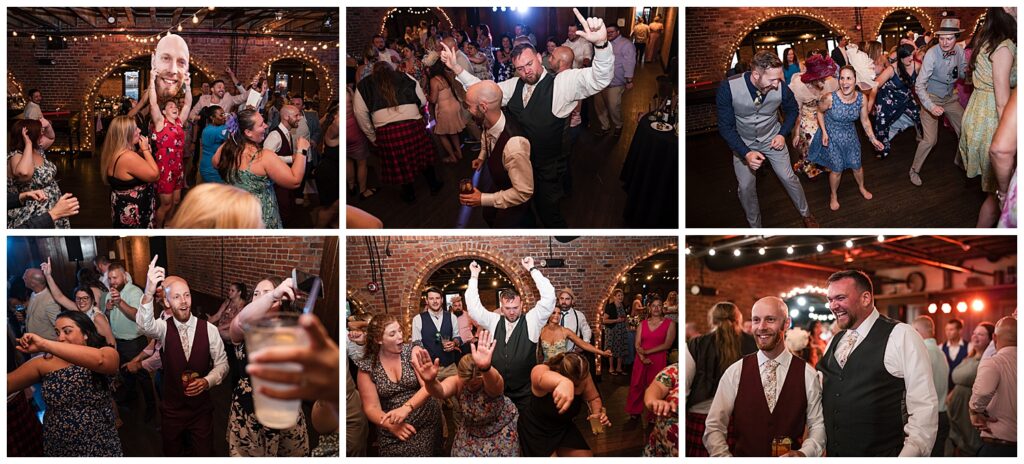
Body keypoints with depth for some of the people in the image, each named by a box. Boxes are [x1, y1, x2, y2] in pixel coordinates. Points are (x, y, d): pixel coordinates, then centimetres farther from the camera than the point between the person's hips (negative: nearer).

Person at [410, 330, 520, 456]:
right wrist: (430, 381, -74)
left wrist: (485, 368, -85)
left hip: (501, 432, -2)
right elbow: (440, 391, -48)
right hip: (470, 432, 3)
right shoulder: (457, 382, -26)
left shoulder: (491, 384, -34)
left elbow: (493, 383, -60)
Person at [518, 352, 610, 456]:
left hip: (564, 429, 5)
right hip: (536, 431, -5)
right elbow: (542, 377, -57)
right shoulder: (541, 371, -32)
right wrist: (564, 382, -80)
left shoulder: (583, 375, -16)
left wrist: (598, 413, -23)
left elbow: (593, 398, 0)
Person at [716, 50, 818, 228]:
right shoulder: (728, 88, -32)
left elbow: (792, 110, 0)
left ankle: (805, 214, 31)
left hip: (772, 139, 1)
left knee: (788, 178, 6)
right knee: (746, 187, 4)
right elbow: (726, 126, -22)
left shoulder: (780, 87, -25)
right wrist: (746, 153, -31)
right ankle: (755, 226, 28)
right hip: (743, 143, -1)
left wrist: (783, 134, -12)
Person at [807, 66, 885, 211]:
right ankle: (834, 196, 36)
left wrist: (873, 139, -2)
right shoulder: (830, 98, -29)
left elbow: (865, 120, -2)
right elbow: (820, 112, -8)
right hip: (832, 137, -3)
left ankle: (862, 187, 49)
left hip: (850, 136, 3)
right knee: (837, 169, 8)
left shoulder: (861, 99, -18)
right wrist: (824, 132, -12)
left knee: (857, 165, 18)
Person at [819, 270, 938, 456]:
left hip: (883, 455, -6)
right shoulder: (833, 343, 10)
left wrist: (909, 455, -20)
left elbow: (924, 406, -13)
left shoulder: (901, 336, -9)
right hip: (833, 455, 6)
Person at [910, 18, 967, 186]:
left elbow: (963, 73, 5)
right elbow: (919, 85, -26)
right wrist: (931, 106, -36)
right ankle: (914, 170, 10)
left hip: (950, 97, 6)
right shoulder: (932, 54, -25)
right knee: (930, 140, -10)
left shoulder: (959, 50, -10)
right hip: (932, 98, -5)